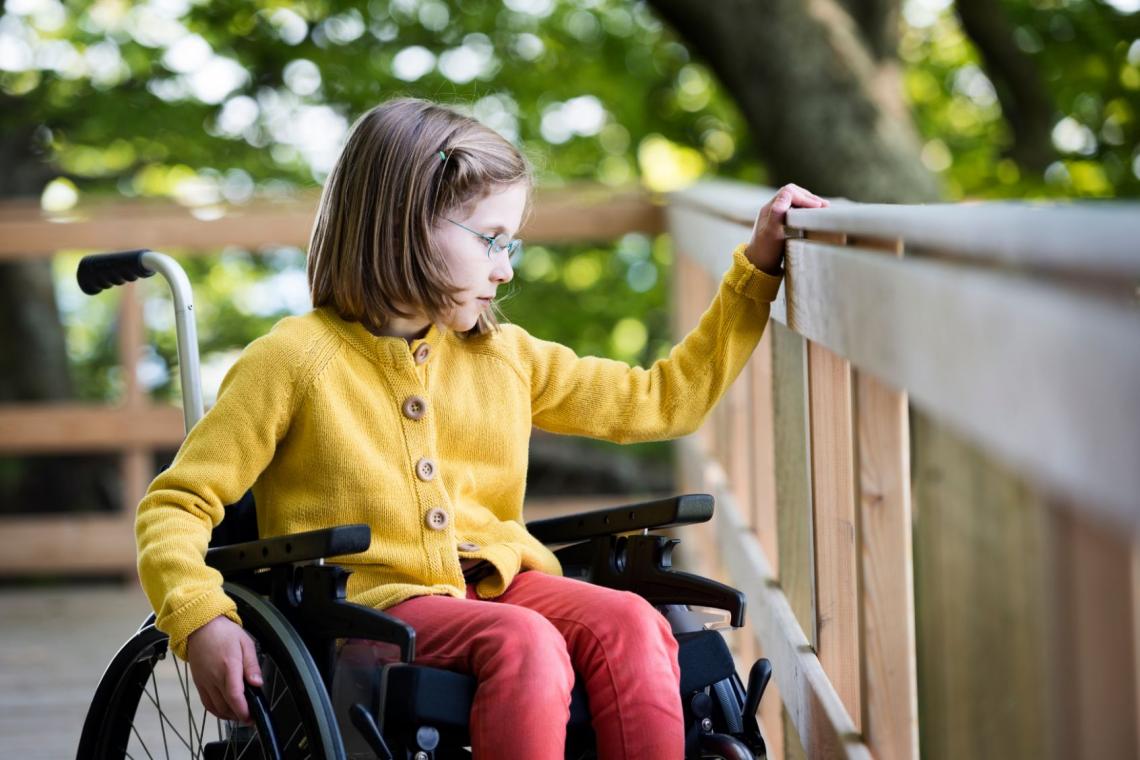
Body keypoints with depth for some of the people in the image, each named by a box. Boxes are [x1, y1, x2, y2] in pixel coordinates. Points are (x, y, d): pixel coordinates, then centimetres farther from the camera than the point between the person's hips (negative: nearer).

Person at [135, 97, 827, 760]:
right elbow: (175, 506, -1)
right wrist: (200, 620, -20)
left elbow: (663, 399, 24)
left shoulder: (504, 355, 17)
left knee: (629, 625, -27)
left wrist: (758, 269, 21)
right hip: (370, 605, -5)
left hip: (499, 584, 5)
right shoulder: (294, 361, 0)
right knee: (523, 642, -35)